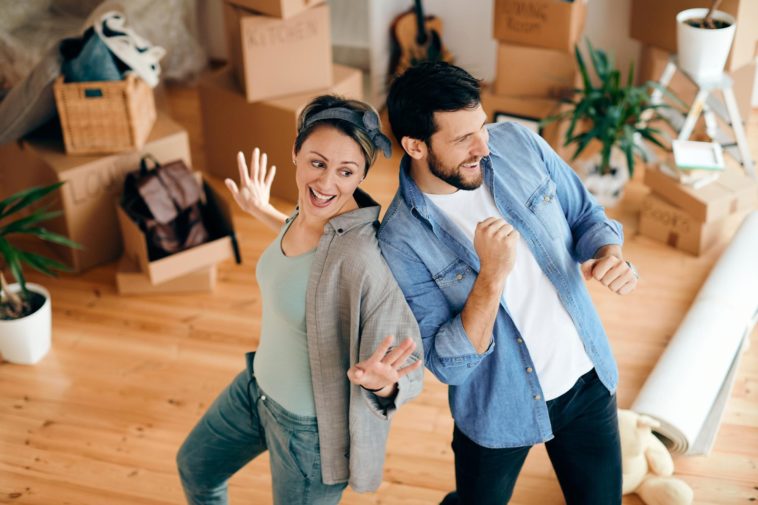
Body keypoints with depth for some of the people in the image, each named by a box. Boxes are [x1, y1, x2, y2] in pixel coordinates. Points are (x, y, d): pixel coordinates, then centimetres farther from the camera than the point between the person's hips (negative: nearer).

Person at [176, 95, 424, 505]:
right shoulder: (309, 210, -11)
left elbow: (408, 370, -30)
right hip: (259, 384, 8)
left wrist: (380, 382, -51)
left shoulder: (363, 258, -35)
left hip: (312, 425, -8)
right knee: (194, 466, 28)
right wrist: (262, 211, 19)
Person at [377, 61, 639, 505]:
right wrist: (493, 274, -36)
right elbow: (447, 364, -23)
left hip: (589, 379, 4)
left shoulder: (519, 144, -12)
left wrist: (611, 256, -21)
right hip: (500, 410, -3)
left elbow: (587, 217, 1)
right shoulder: (402, 241, -24)